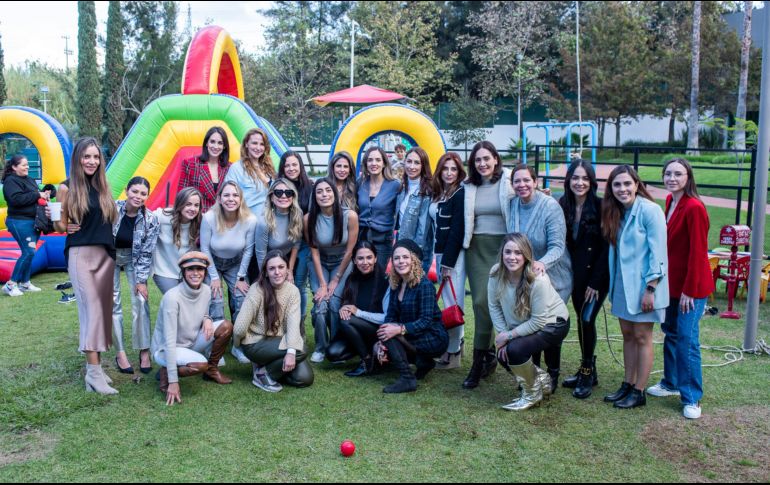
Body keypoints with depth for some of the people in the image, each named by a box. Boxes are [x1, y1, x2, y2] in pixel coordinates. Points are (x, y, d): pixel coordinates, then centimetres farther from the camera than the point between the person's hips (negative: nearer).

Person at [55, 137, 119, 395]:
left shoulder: (103, 186, 11)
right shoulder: (67, 187, -1)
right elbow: (59, 226, 2)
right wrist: (57, 221, -15)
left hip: (106, 253, 5)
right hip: (80, 253, -5)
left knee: (104, 309, 5)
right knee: (92, 308, -11)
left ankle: (94, 362, 14)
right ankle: (93, 372, -11)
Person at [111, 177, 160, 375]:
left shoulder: (150, 220, -21)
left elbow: (146, 253, -14)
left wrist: (141, 280, -14)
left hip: (134, 259, 0)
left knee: (141, 301, -10)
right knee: (113, 303, -1)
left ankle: (144, 351, 0)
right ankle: (120, 353, 7)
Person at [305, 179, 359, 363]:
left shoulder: (350, 216, -24)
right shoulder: (309, 219, -20)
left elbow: (349, 251, -15)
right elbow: (314, 252, -13)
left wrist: (335, 280, -11)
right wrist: (322, 283, -15)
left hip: (342, 264, -1)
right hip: (320, 264, 1)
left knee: (334, 303, -18)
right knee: (320, 305, -16)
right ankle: (320, 347, 5)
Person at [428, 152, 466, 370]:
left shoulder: (460, 194, -10)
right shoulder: (437, 193, 13)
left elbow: (457, 229, -14)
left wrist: (448, 262, -14)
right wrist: (438, 258, 8)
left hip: (454, 253, -7)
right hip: (440, 251, 7)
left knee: (452, 302, -5)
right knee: (448, 300, 12)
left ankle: (453, 353, 3)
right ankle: (458, 341, 27)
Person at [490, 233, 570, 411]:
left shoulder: (538, 280, -33)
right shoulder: (496, 273, -17)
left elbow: (538, 321, -27)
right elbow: (494, 306, -8)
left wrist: (509, 335, -23)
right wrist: (502, 333, -16)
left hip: (552, 323, -7)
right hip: (523, 325, 7)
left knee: (514, 349, -26)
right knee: (503, 356, -6)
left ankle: (532, 394, 1)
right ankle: (540, 378, 23)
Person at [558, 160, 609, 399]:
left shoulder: (600, 206, -13)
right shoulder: (563, 206, 1)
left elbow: (606, 246, -13)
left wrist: (595, 281, -13)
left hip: (597, 274, -5)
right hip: (575, 273, 5)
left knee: (586, 319, -6)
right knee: (582, 320, 11)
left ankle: (588, 372, 11)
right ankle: (587, 370, 24)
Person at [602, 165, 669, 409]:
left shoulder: (649, 210, -15)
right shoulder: (616, 212, 7)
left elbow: (657, 253, -17)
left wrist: (650, 289, -18)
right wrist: (613, 285, 9)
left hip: (643, 285, -7)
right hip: (623, 285, 7)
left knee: (642, 337, 3)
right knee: (627, 335, 14)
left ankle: (639, 392, 13)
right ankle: (628, 385, 26)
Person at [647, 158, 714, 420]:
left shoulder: (694, 208, -19)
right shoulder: (670, 201, 7)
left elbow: (698, 252, -19)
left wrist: (689, 290, -16)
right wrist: (672, 284, 11)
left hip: (692, 286, -8)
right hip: (672, 282, 8)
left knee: (687, 339, -5)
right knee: (670, 332, 18)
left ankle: (691, 398, 8)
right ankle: (671, 383, 34)